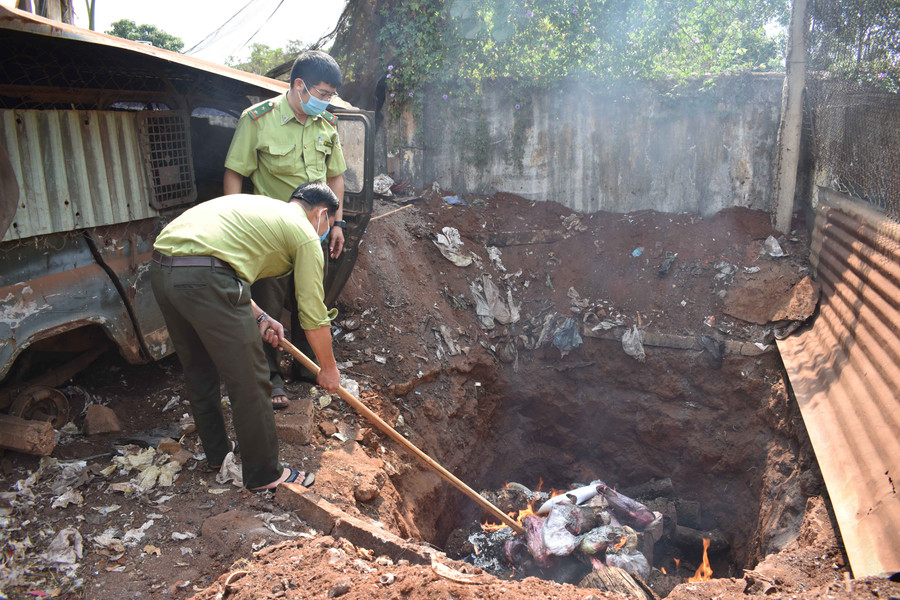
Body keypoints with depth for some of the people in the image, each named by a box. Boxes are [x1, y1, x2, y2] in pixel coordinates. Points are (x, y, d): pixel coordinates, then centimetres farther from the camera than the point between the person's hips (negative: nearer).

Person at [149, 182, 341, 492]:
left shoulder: (259, 206, 30)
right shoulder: (304, 233, 6)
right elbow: (313, 314, 6)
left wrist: (259, 318, 25)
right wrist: (328, 368, 19)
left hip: (160, 267, 10)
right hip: (203, 279, -10)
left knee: (198, 371, 24)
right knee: (249, 384, 5)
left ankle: (217, 454, 44)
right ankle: (264, 475, 20)